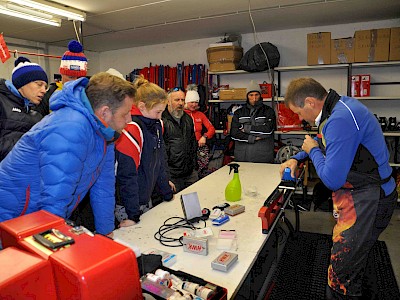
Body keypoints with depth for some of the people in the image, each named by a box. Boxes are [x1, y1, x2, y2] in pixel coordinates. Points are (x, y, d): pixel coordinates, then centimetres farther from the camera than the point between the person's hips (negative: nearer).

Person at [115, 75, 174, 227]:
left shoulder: (156, 124, 3)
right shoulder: (130, 129, -23)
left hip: (146, 198, 8)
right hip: (127, 204, -8)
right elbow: (127, 174, -23)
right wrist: (133, 215, -21)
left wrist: (167, 193, 14)